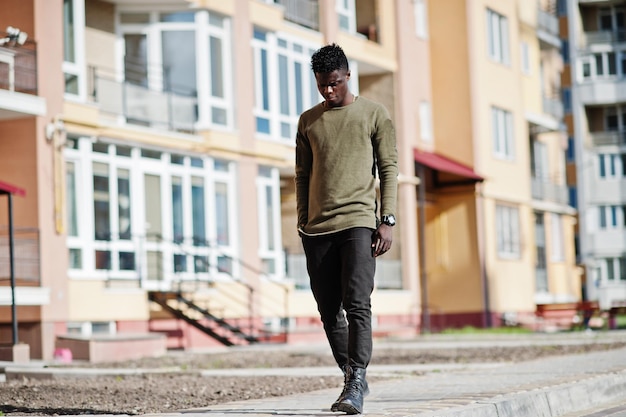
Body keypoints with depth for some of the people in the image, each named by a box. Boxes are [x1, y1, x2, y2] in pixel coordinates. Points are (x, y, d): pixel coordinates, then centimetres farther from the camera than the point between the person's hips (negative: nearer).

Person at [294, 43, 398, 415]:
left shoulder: (374, 114, 6)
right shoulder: (308, 121, 16)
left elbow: (389, 169, 2)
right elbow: (303, 175, 18)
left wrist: (388, 220, -6)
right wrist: (303, 221, 10)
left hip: (358, 223, -4)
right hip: (317, 230, 4)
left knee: (357, 306, -14)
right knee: (329, 311, 6)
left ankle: (357, 384, -14)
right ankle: (352, 378, 18)